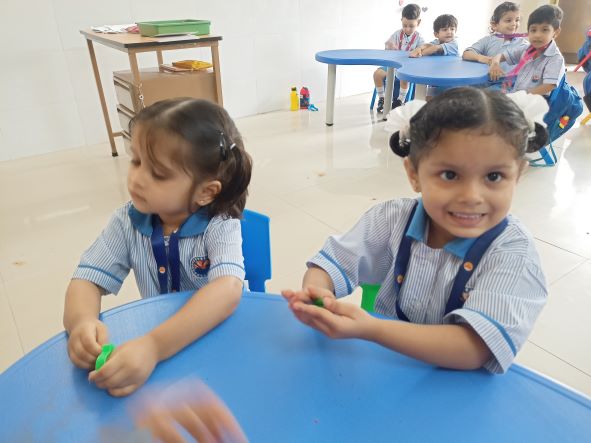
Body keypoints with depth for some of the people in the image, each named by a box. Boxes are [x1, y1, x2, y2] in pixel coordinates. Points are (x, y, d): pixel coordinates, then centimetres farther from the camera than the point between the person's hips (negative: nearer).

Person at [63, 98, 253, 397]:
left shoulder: (219, 226, -21)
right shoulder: (127, 222, -8)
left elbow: (228, 290, -35)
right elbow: (87, 279, -8)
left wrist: (154, 346, -47)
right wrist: (81, 322, -31)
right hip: (156, 342, 5)